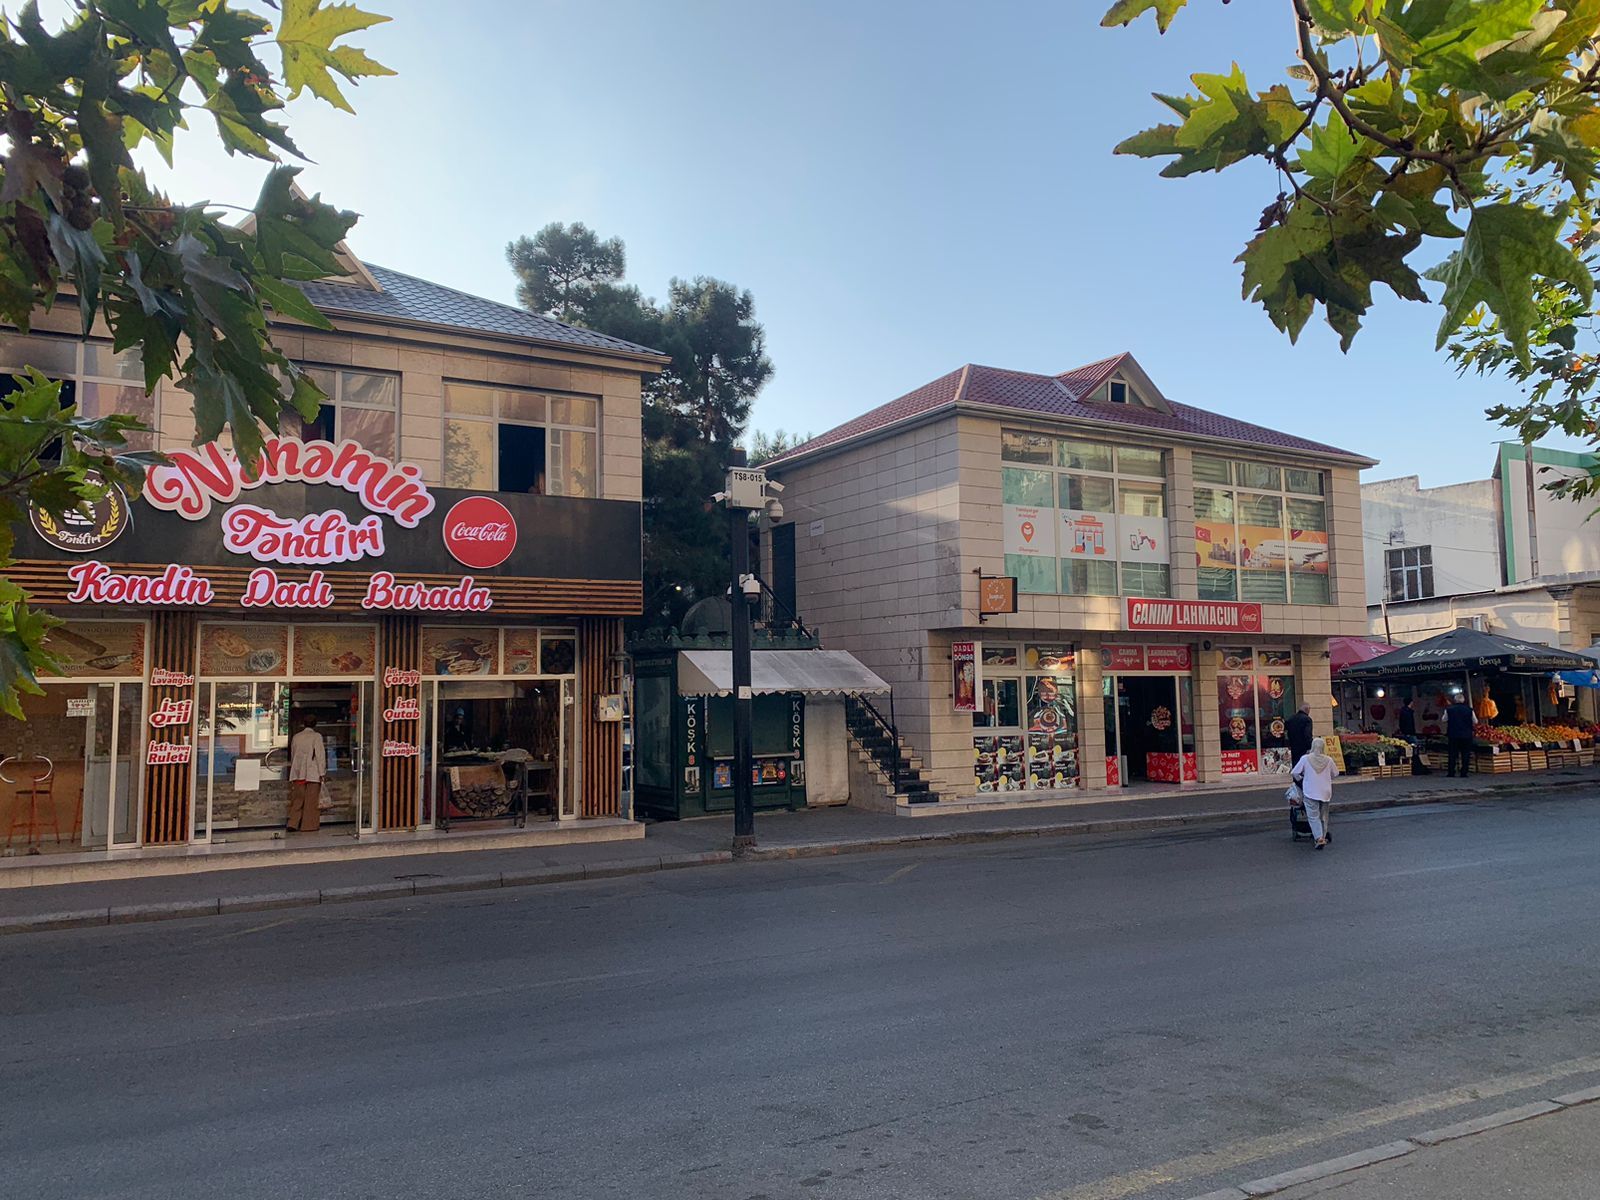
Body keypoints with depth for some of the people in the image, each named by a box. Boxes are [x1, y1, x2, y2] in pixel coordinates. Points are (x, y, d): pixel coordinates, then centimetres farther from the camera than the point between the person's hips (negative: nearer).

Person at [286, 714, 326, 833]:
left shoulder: (296, 737, 9)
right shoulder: (316, 736, -5)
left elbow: (292, 755, 16)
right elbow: (320, 755, -8)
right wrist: (322, 773, -4)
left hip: (298, 774, 4)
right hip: (312, 773, -4)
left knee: (297, 799, 10)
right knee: (311, 800, 1)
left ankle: (293, 824, 5)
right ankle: (309, 825, 3)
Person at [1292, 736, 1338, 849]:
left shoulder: (1305, 759, -10)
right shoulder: (1328, 760, -5)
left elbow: (1294, 773, -5)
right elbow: (1334, 775, 9)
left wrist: (1301, 780, 16)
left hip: (1310, 792, -3)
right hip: (1325, 792, 3)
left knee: (1313, 816, 0)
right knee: (1323, 816, 16)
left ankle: (1319, 838, -12)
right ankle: (1324, 836, 23)